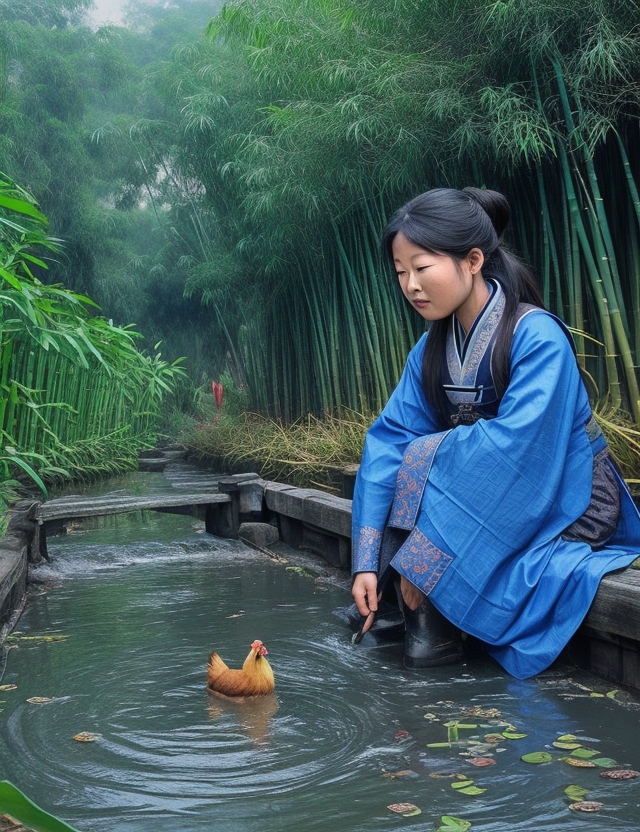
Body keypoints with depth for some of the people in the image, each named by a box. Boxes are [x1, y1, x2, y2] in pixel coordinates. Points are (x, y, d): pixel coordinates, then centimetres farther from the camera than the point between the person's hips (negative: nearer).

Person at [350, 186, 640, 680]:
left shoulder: (538, 338, -23)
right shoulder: (431, 350, -3)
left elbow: (515, 448, -33)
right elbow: (389, 440, -11)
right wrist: (367, 563, -20)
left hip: (565, 508, -7)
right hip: (493, 502, 7)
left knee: (422, 461, -24)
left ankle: (434, 630, -11)